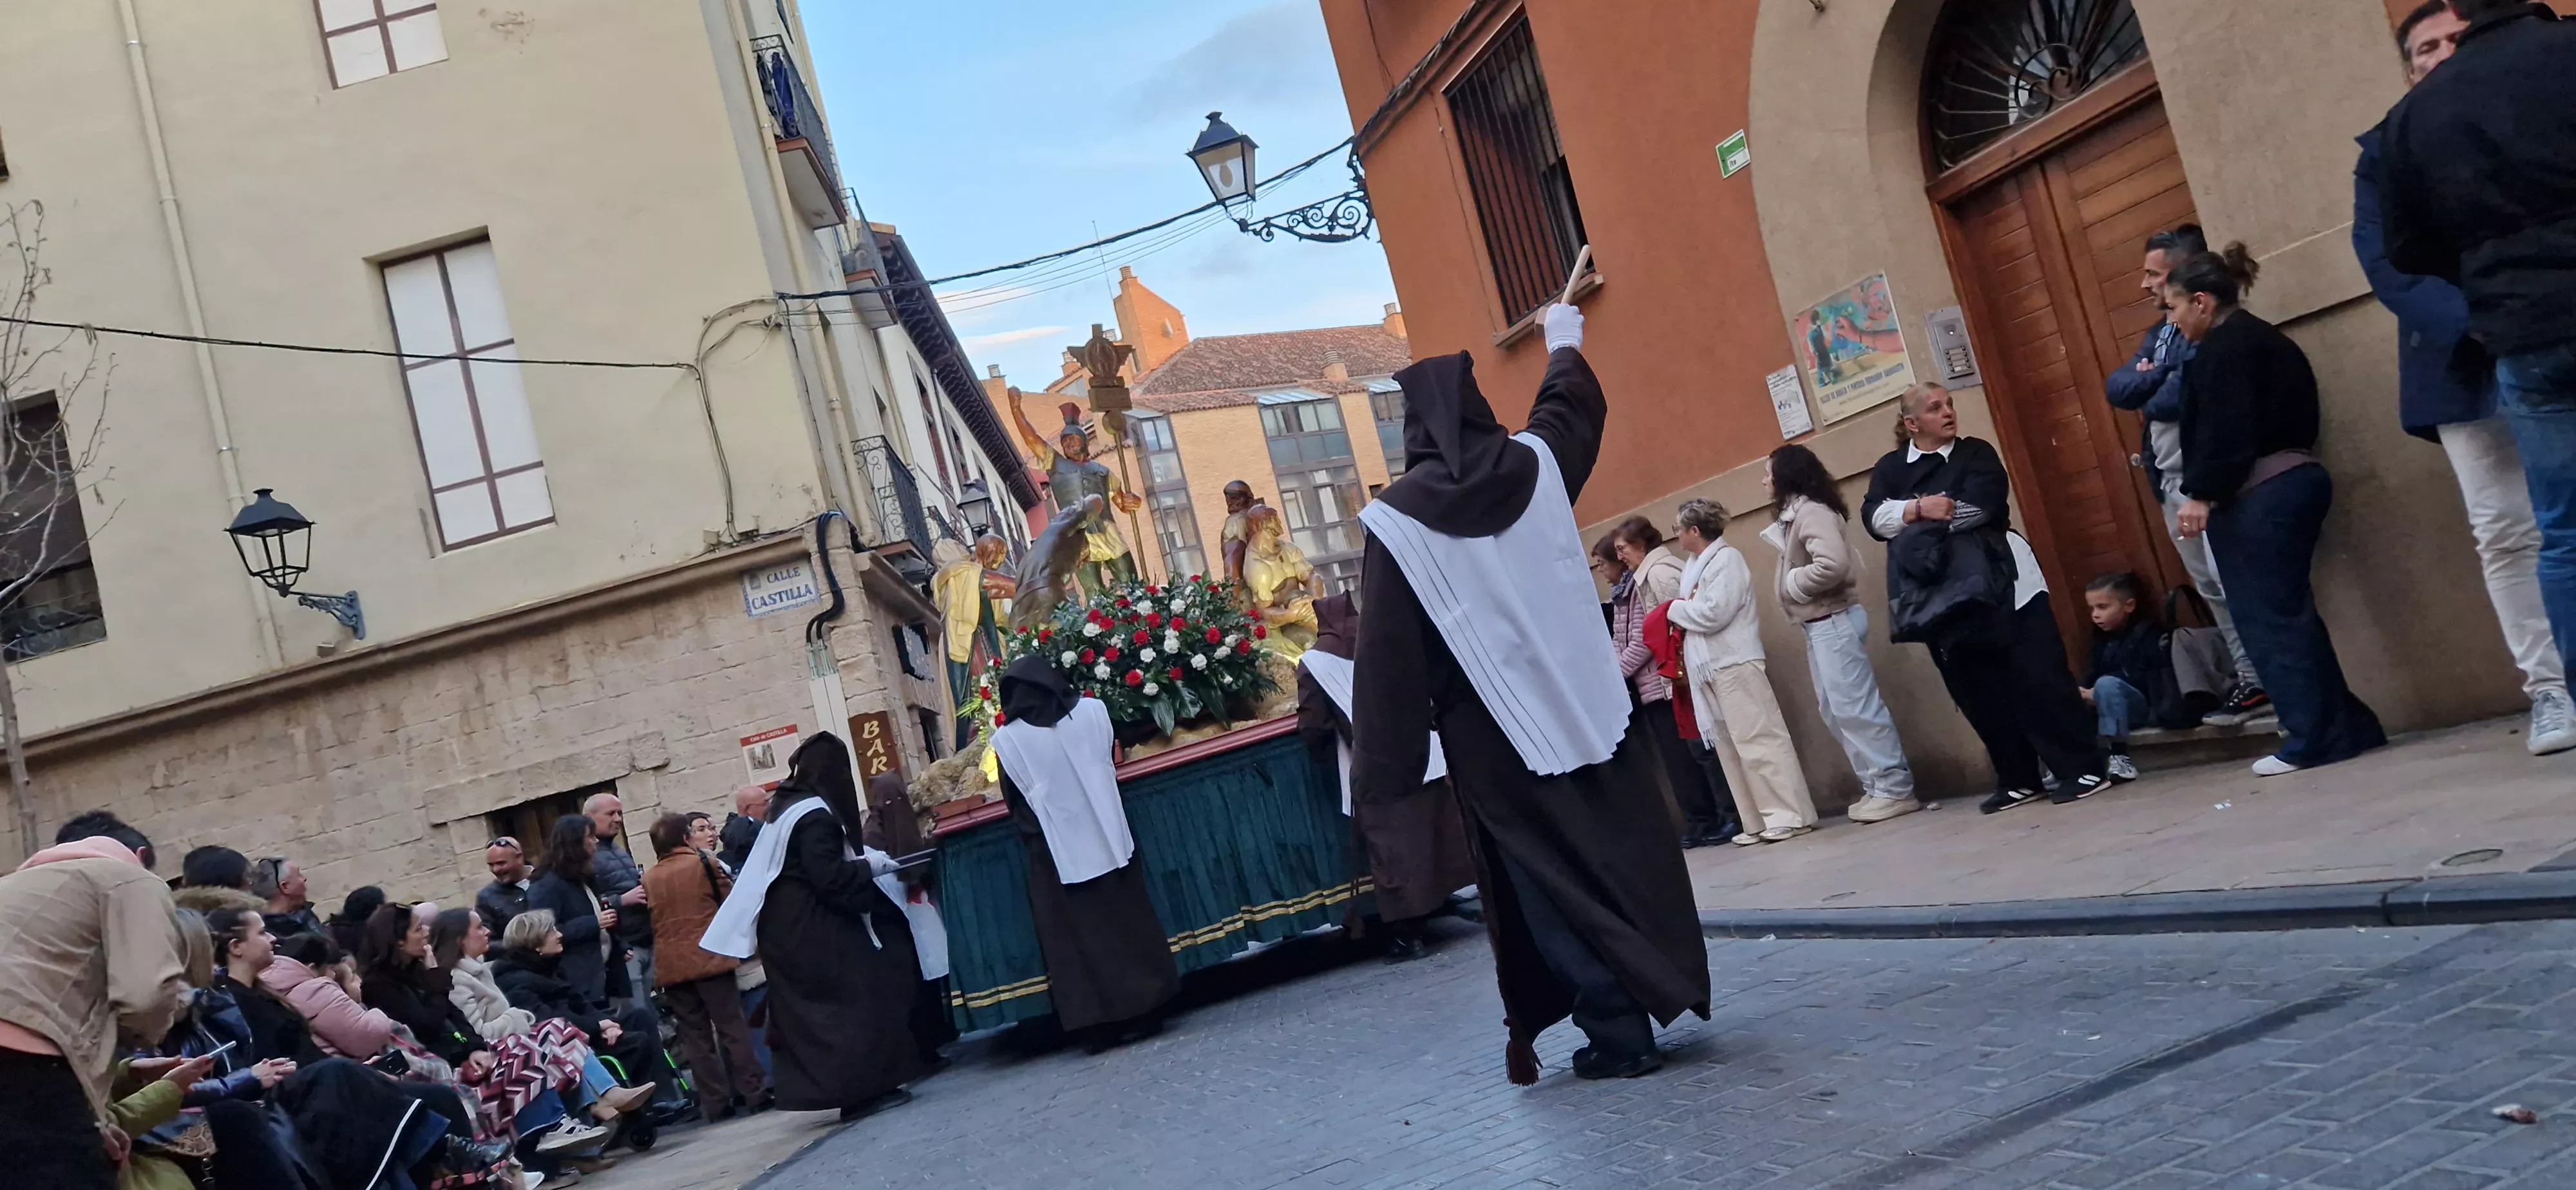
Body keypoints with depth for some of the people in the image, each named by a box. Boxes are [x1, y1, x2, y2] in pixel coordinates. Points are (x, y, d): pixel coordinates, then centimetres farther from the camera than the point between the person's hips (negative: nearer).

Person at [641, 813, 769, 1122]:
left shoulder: (648, 878, 4)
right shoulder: (704, 864, -3)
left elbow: (649, 923, 8)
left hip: (671, 964, 3)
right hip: (710, 957, -3)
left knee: (695, 1036, 5)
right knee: (732, 1027, 4)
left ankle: (716, 1104, 6)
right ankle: (751, 1093, 2)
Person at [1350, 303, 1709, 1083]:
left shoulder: (1396, 520, -10)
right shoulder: (1533, 465, 1)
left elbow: (1387, 654, -11)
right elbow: (1572, 405, 25)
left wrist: (1382, 770, -6)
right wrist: (1564, 346, 46)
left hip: (1495, 734, -3)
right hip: (1587, 701, 4)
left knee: (1552, 882, 4)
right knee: (1623, 850, 12)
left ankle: (1620, 1033, 5)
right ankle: (1668, 985, 17)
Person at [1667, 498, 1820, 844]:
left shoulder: (1727, 559, -7)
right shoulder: (1695, 567, 19)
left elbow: (1713, 613, -18)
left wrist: (1676, 610, -5)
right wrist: (1684, 611, -1)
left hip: (1735, 664, -9)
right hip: (1708, 669, 9)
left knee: (1758, 740, -8)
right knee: (1729, 747, 7)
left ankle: (1791, 816, -4)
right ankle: (1759, 822, 10)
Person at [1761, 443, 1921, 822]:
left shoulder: (1811, 511, -16)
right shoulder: (1793, 514, 15)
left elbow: (1833, 565, -28)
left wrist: (1791, 584, -16)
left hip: (1834, 622, -11)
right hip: (1817, 626, 11)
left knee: (1854, 708, -7)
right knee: (1835, 711, 12)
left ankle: (1895, 788, -1)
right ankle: (1876, 787, 17)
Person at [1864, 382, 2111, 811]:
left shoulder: (1976, 453, 6)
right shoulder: (1890, 469, 13)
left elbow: (1979, 506, -12)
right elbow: (1873, 517, -3)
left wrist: (1926, 522, -8)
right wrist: (1918, 509, -17)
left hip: (1999, 582, -3)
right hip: (1940, 598, 3)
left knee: (2037, 677, -6)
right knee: (1977, 693, 5)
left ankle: (2082, 768, 0)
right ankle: (2018, 780, 16)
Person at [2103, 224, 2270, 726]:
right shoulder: (2160, 332, 19)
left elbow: (2179, 395, -23)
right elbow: (2115, 388, 8)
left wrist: (2148, 395, -2)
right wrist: (2152, 378, -11)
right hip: (2171, 480, 9)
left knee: (2237, 581, -9)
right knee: (2211, 587, 13)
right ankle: (2254, 677, 20)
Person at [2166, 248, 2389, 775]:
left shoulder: (2225, 346, -10)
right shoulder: (2261, 338, 21)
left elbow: (2222, 430, -19)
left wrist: (2201, 494, -18)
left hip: (2259, 496, -10)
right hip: (2293, 481, 10)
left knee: (2270, 618, -7)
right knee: (2288, 613, 12)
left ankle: (2315, 740, -5)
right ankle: (2347, 728, 13)